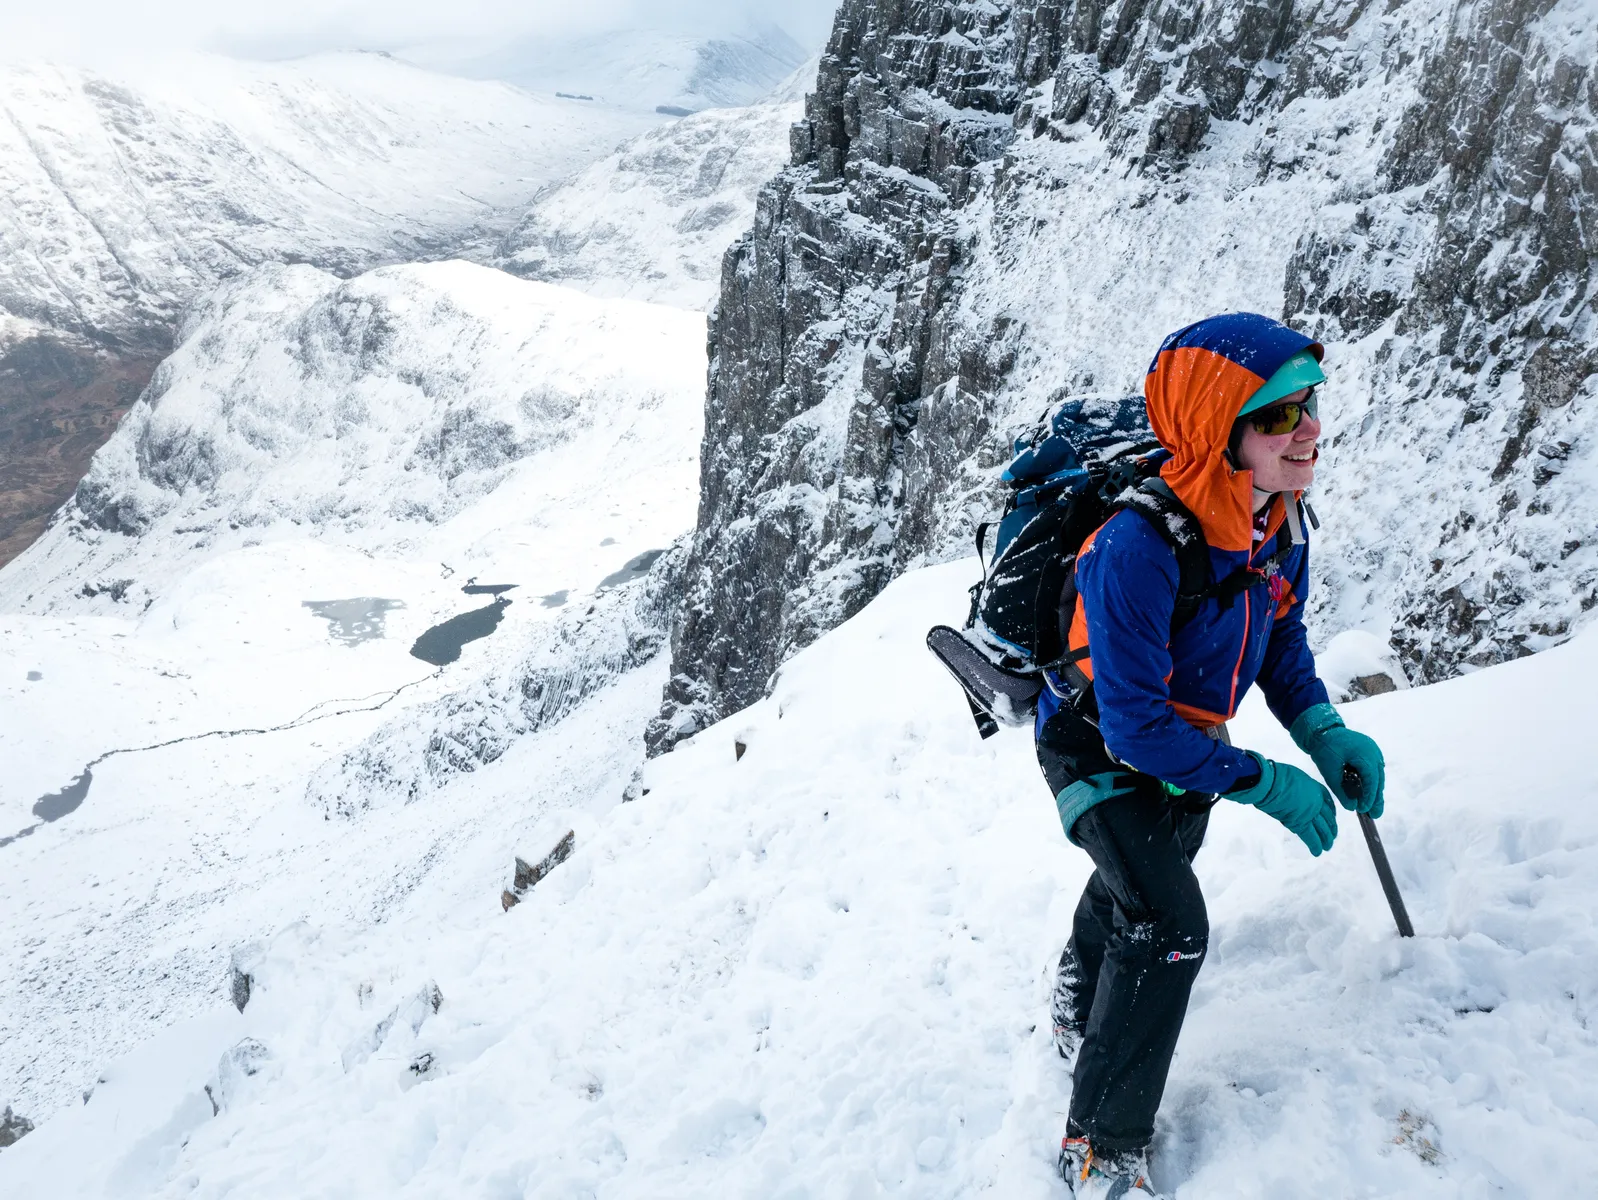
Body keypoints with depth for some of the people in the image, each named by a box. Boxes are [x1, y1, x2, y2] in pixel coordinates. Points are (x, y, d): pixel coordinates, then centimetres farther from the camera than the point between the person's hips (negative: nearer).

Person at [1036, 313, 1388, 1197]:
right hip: (1099, 749, -8)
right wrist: (1264, 783, -28)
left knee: (1137, 878, 28)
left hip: (1182, 739, 8)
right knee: (1170, 923, -19)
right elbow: (1135, 724, -34)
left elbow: (1281, 643, 4)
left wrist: (1325, 735, -11)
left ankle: (1081, 1007, 60)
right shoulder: (1137, 548, -39)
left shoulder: (1278, 521, -14)